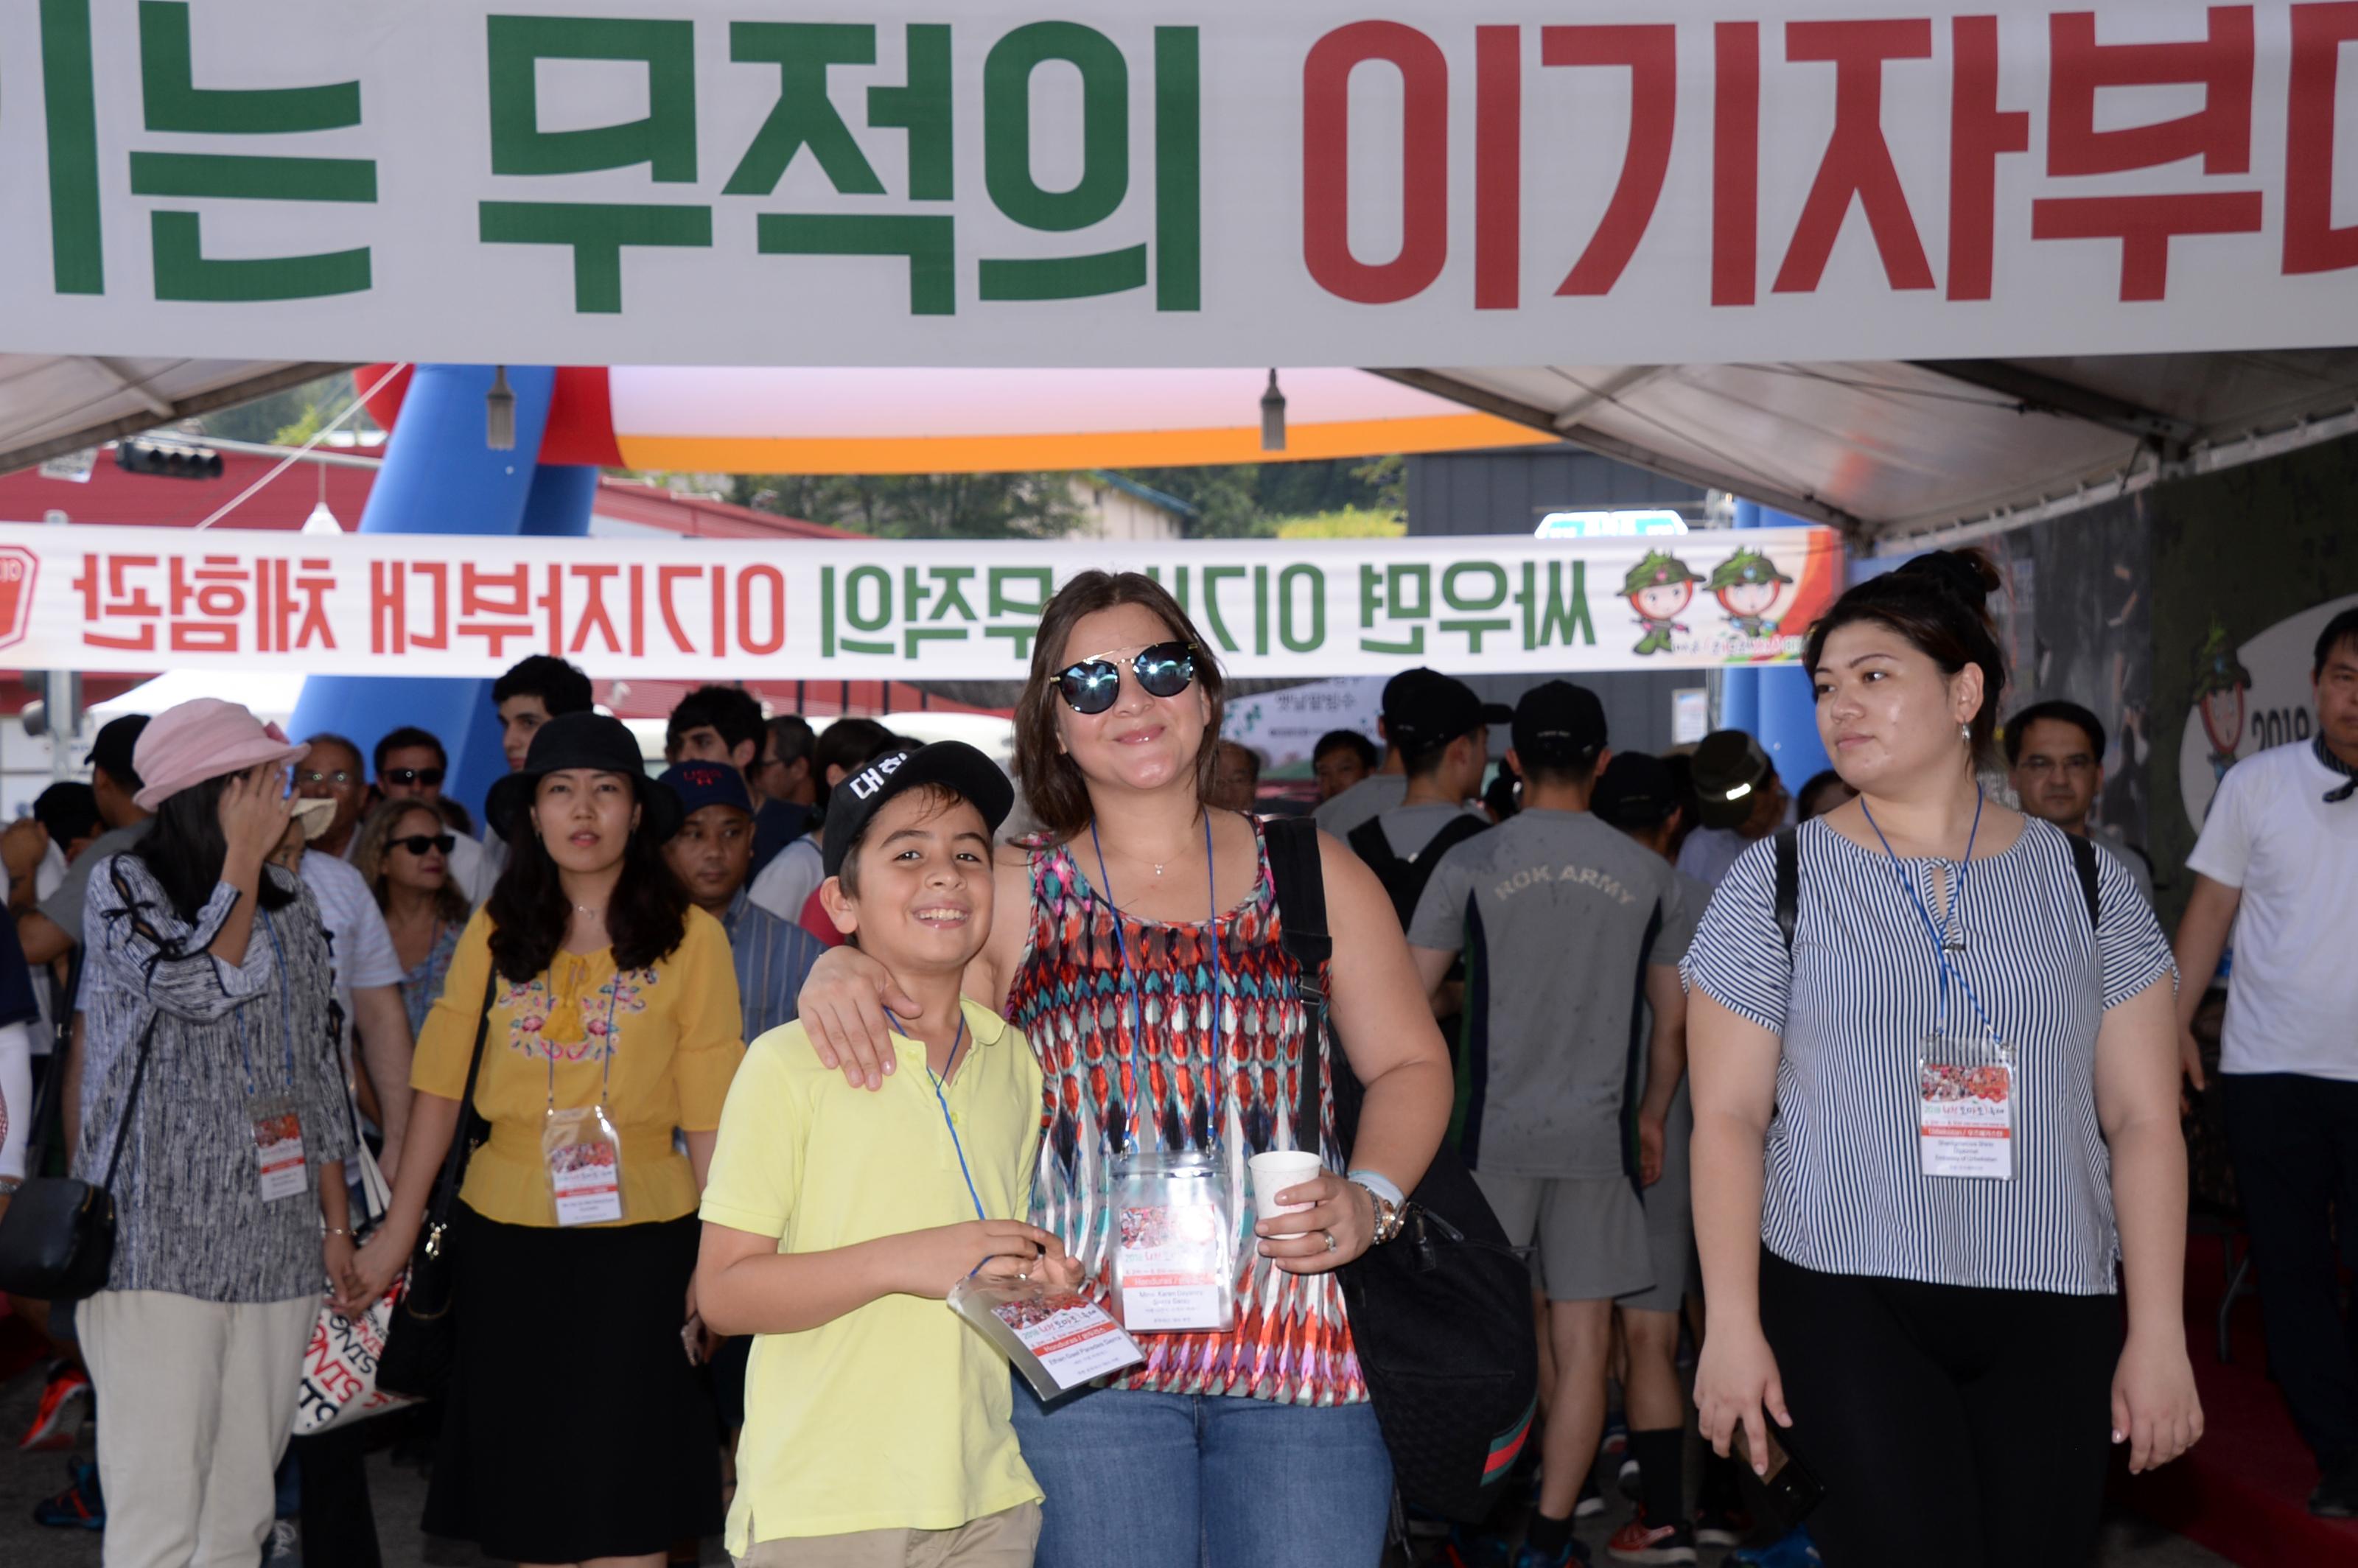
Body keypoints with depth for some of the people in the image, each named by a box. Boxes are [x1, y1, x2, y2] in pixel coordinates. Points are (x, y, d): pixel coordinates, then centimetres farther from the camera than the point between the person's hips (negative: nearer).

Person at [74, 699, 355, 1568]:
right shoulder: (121, 884, -1)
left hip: (276, 1247, 5)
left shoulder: (291, 907, 13)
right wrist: (242, 861, -8)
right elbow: (198, 987, -19)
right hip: (158, 1244, -5)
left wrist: (337, 1224, 12)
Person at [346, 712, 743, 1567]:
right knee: (524, 1492, 13)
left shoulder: (690, 936, -5)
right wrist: (398, 1229, 3)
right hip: (507, 1237, 3)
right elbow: (440, 1080, 5)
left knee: (623, 1496, 2)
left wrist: (715, 1263, -8)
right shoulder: (495, 930, 4)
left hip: (638, 1239, -3)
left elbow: (710, 1117, -5)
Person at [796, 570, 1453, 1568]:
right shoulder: (1009, 892, 9)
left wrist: (1369, 1200, -6)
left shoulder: (1313, 872, 11)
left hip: (1299, 1337, 1)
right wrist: (839, 969, -12)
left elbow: (1410, 1062, 12)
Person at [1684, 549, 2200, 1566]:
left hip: (2053, 1316, 2)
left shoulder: (2086, 883, 7)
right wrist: (1732, 1321, -7)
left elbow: (2144, 1121, 6)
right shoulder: (1776, 881, 2)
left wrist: (2159, 1331, 0)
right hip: (1843, 1302, -2)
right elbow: (1727, 1116, -1)